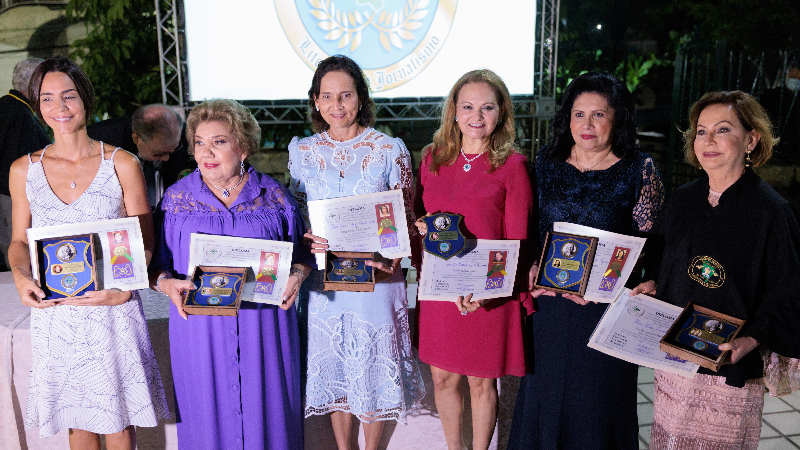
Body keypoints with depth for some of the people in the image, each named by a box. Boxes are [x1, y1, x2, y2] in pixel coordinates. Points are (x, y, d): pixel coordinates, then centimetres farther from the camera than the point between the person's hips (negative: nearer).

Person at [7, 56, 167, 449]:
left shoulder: (122, 164, -4)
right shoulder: (24, 170, 4)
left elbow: (145, 242, -2)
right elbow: (19, 241, 12)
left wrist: (124, 287, -19)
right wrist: (21, 277, -9)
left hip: (113, 310, -2)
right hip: (54, 311, 2)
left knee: (117, 416, 7)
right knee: (75, 416, 14)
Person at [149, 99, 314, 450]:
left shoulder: (272, 194, 2)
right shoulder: (177, 198, 4)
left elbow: (301, 252, 8)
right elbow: (157, 264, 6)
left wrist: (296, 276, -12)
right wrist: (167, 283, -15)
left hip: (262, 326, 0)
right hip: (200, 326, 0)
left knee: (265, 406, 9)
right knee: (209, 410, 9)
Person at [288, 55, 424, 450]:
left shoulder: (390, 150, -5)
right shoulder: (302, 151, 3)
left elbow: (407, 218, -1)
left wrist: (392, 257, -18)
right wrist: (308, 241, -12)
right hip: (323, 278, 2)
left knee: (373, 365, 11)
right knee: (333, 366, 15)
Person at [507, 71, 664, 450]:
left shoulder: (640, 169, -5)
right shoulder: (547, 163, 4)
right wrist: (532, 270, -6)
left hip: (607, 304, -3)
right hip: (549, 298, 3)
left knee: (598, 398, 11)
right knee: (544, 390, 17)